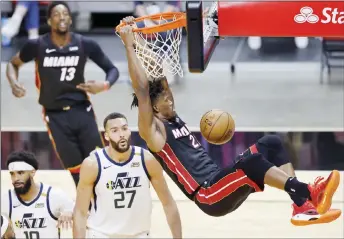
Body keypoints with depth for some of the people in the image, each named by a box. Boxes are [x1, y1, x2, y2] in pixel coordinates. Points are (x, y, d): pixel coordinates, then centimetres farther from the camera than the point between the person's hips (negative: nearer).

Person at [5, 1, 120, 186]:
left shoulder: (85, 44, -6)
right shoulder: (37, 46, -7)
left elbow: (112, 69, 5)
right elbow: (13, 64, 11)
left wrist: (105, 85, -16)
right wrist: (14, 83, -9)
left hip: (82, 110, 1)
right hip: (55, 116, -1)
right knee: (76, 170, 1)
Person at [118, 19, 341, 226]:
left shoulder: (172, 119, 21)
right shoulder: (152, 130, -3)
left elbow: (162, 79, 24)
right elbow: (142, 89, -15)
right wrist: (130, 46, -15)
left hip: (222, 188, 10)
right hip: (209, 196, -10)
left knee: (271, 143, 0)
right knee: (249, 161, -33)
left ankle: (302, 205, -15)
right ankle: (308, 193, -40)